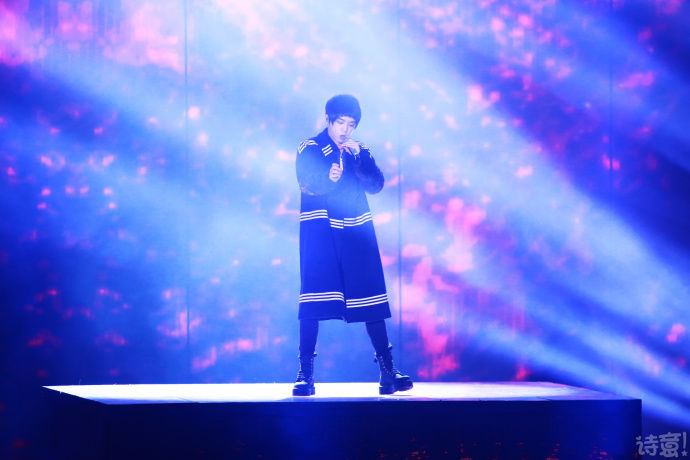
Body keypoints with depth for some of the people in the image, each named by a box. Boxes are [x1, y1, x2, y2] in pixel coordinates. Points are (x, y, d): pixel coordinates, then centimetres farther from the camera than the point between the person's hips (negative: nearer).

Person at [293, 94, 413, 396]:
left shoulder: (359, 150, 18)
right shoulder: (309, 149, 5)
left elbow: (376, 185, 4)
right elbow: (306, 183, -12)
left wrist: (359, 157, -9)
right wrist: (328, 178, -32)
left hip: (357, 234, 3)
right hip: (319, 232, -3)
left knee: (370, 298, -2)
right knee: (313, 301, -10)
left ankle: (387, 372, 0)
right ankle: (305, 373, -6)